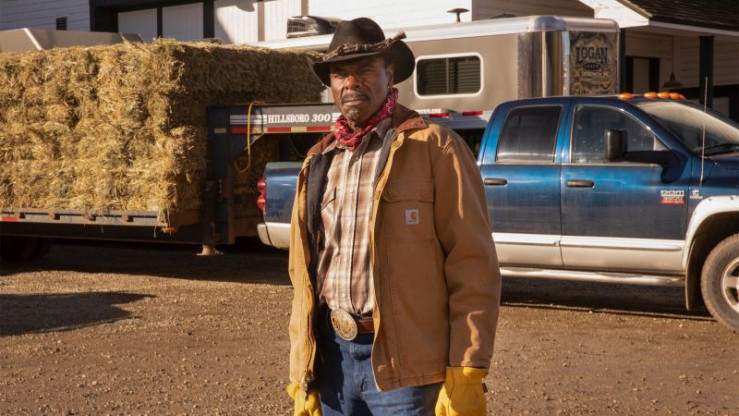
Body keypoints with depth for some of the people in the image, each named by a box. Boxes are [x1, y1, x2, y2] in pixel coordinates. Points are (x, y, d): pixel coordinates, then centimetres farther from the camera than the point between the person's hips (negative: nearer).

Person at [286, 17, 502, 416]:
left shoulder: (434, 148, -5)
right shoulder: (318, 162, 12)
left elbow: (473, 267, -9)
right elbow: (303, 276, 15)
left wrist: (466, 375, -14)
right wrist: (301, 376, 11)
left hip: (404, 362, -5)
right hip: (333, 355, 5)